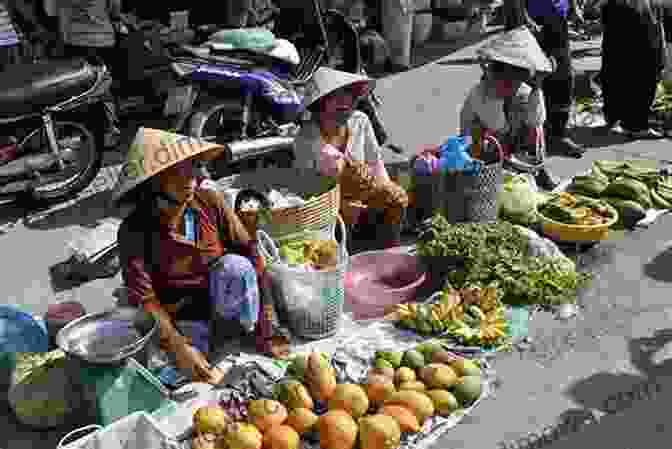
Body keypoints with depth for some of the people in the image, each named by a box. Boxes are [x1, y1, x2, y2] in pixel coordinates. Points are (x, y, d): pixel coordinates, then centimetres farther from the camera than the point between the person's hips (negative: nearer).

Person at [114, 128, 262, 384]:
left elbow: (248, 250, -14)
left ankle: (245, 334, -7)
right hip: (178, 310, -1)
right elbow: (143, 297, -22)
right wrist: (179, 346, -33)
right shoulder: (135, 230, -20)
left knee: (236, 265, -30)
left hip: (218, 294, 2)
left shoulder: (210, 202, -15)